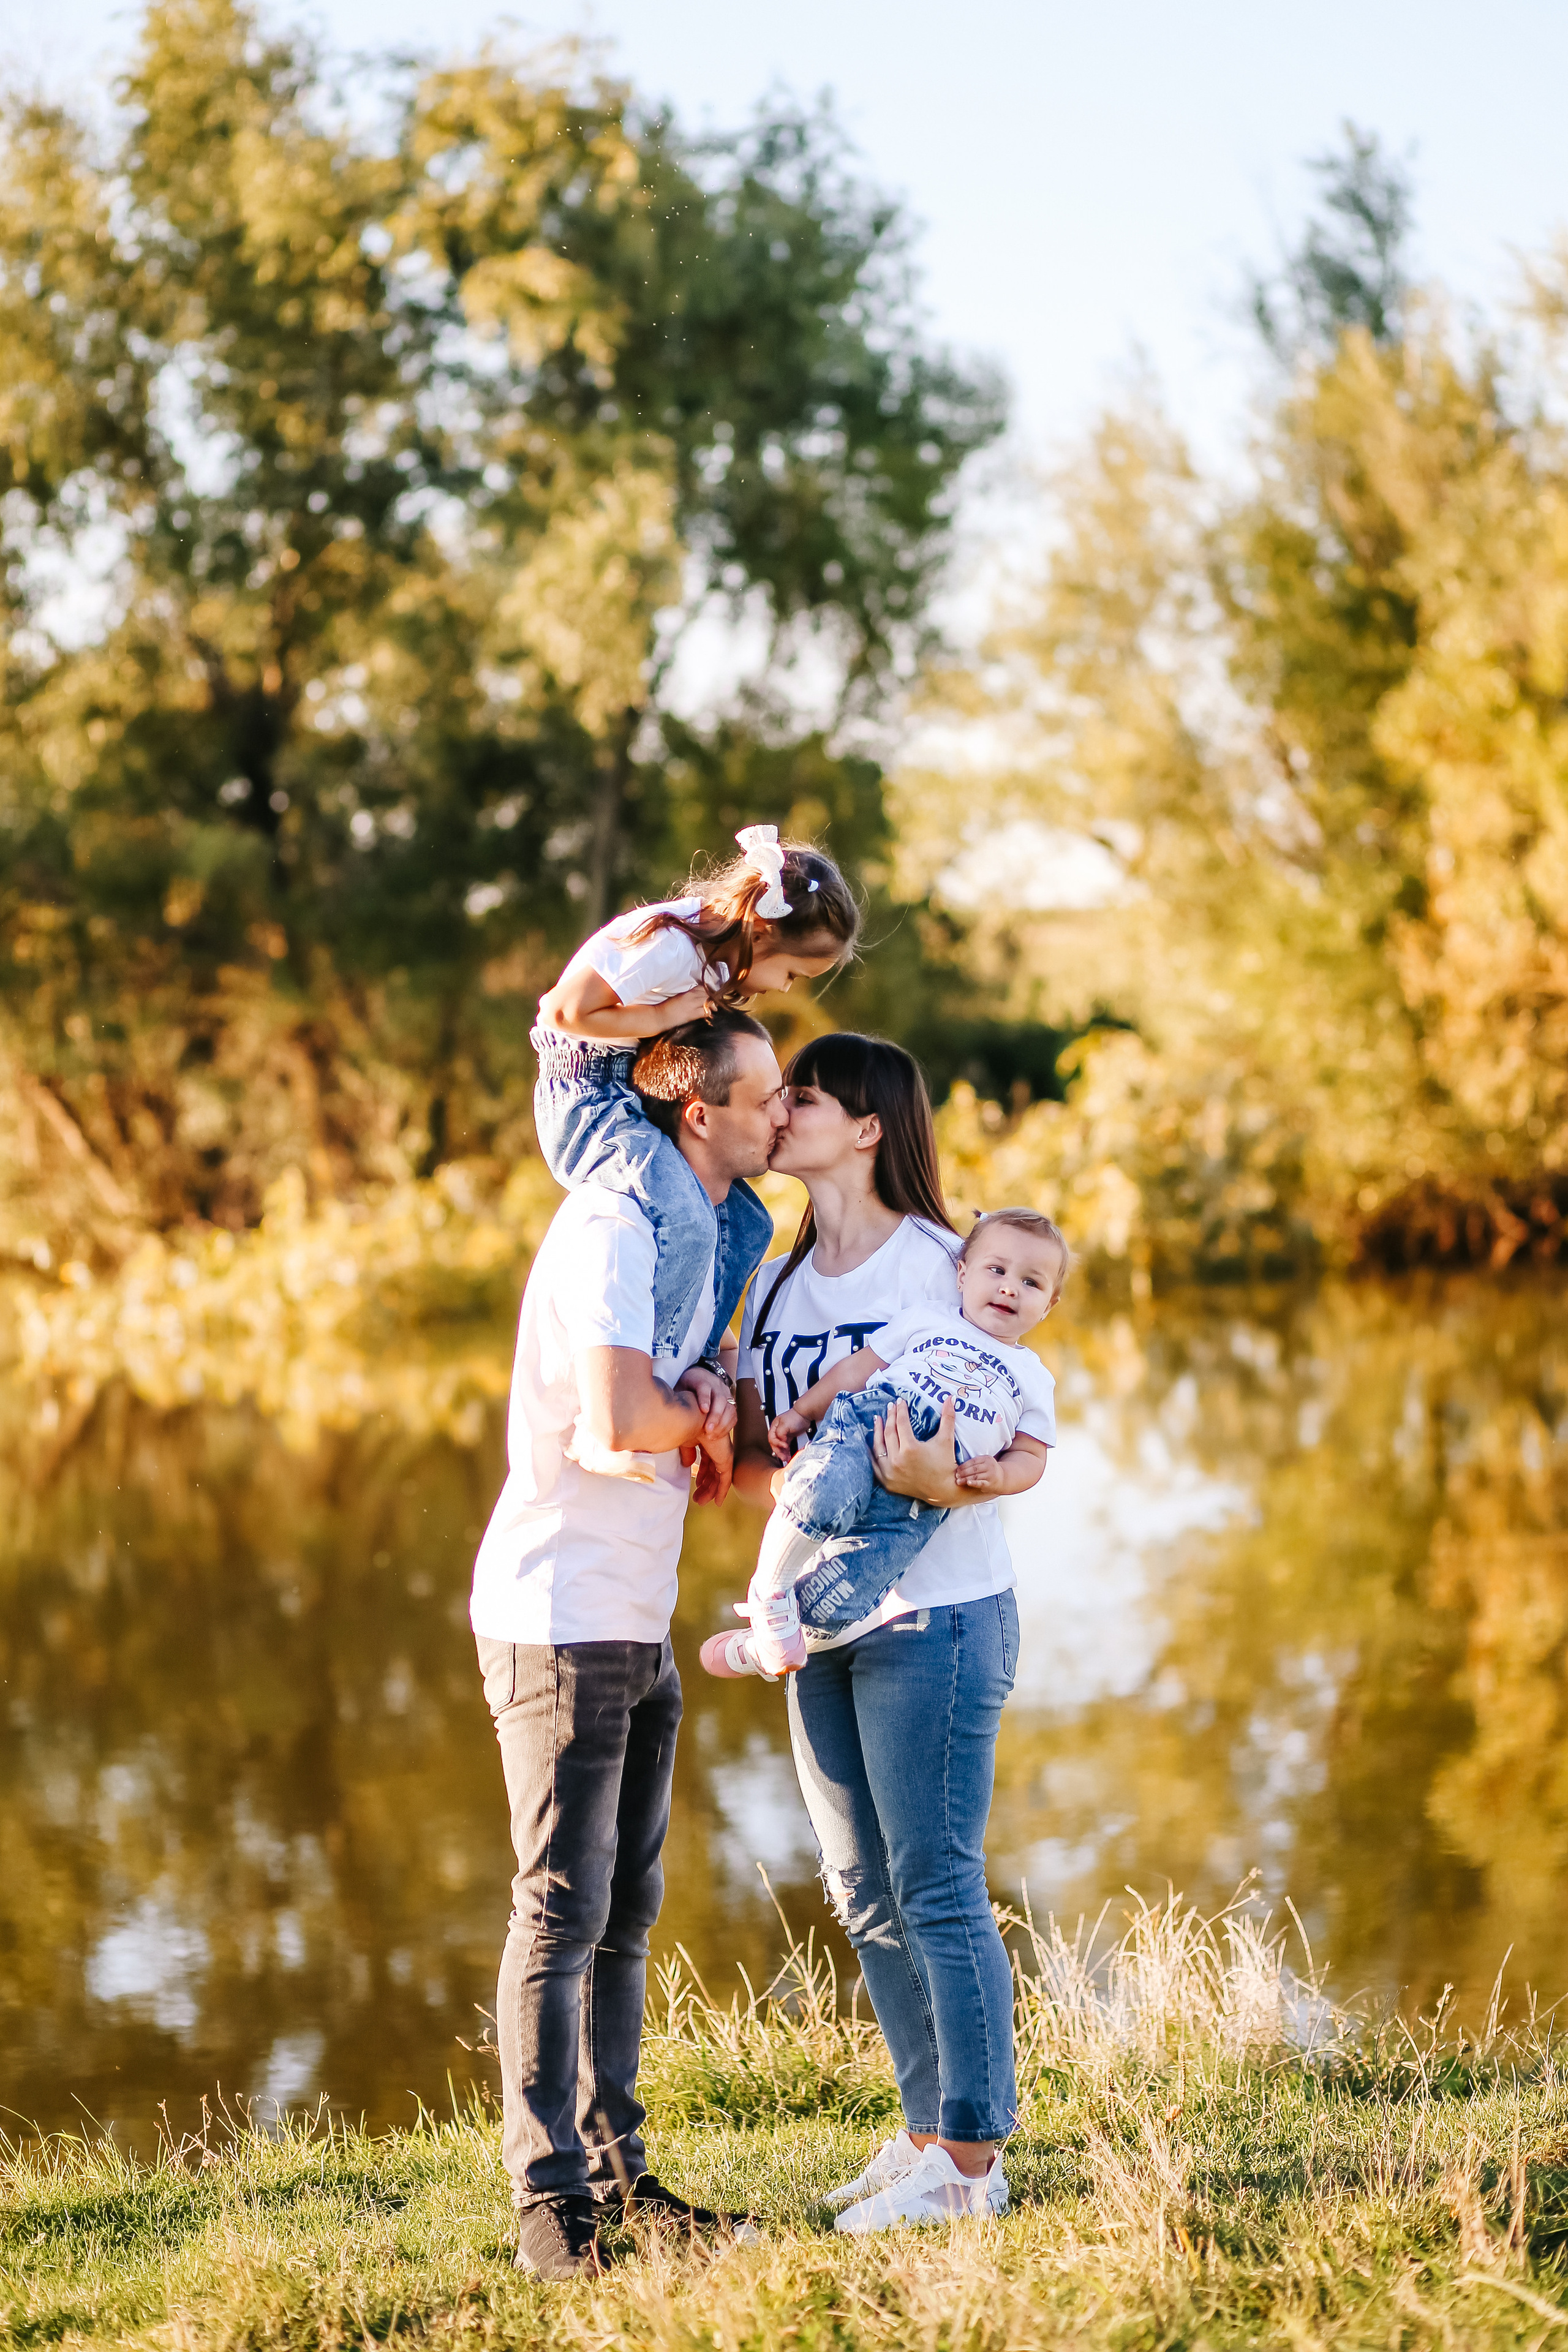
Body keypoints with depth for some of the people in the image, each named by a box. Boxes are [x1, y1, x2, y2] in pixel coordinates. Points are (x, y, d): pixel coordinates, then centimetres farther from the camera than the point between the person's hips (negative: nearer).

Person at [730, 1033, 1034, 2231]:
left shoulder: (938, 1268, -9)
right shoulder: (775, 1287, 11)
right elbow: (756, 1455, 9)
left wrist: (936, 1480, -30)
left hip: (935, 1615, -7)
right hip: (824, 1623, 7)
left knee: (937, 1887, -5)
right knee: (867, 1895, 12)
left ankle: (973, 2156, 3)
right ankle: (931, 2131, 24)